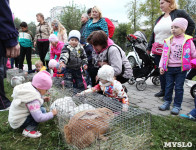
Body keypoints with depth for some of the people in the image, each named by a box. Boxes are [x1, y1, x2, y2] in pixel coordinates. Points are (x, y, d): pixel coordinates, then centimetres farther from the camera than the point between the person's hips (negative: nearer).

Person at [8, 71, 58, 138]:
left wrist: (43, 99, 3)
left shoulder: (28, 87, -2)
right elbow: (39, 118, -31)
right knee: (42, 110, -20)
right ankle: (28, 130, -15)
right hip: (19, 123, -10)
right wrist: (52, 114, -18)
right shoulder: (33, 99, -30)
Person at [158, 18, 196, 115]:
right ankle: (167, 102, 24)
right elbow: (164, 55, 6)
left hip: (181, 68, -2)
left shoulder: (188, 40, 2)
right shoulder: (168, 41, 6)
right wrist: (161, 66, 1)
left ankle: (177, 105, 15)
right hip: (169, 68, 2)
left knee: (179, 87, 3)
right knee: (168, 86, 11)